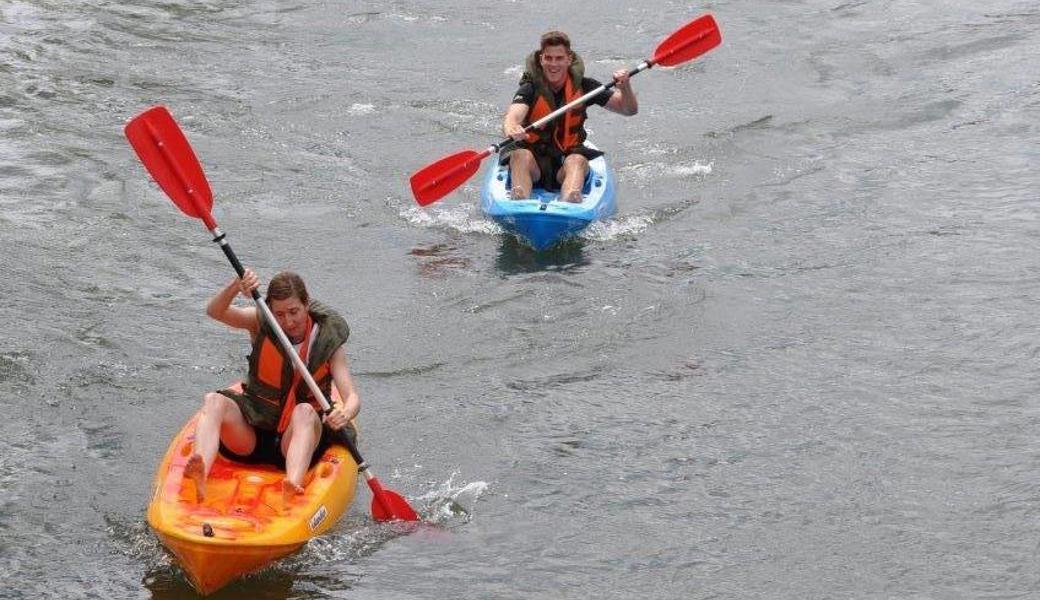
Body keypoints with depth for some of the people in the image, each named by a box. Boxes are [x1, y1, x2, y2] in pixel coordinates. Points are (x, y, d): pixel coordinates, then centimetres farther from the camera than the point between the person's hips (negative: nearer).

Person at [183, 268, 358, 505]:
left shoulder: (328, 342, -3)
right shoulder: (261, 323, 0)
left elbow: (352, 397, -11)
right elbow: (214, 311, -17)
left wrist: (344, 414, -35)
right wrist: (236, 286, -38)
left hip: (298, 437, -1)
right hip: (252, 435, 1)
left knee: (304, 412, -35)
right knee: (214, 401, -26)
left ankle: (293, 488, -62)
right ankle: (200, 474, -55)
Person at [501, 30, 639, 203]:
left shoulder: (581, 86, 1)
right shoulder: (530, 89, -7)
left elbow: (630, 110, 2)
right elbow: (512, 116, -29)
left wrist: (625, 87, -20)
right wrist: (511, 129, -54)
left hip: (568, 157, 1)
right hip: (534, 157, -1)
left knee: (577, 161, -31)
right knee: (520, 155, -32)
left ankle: (569, 203, -62)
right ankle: (519, 202, -59)